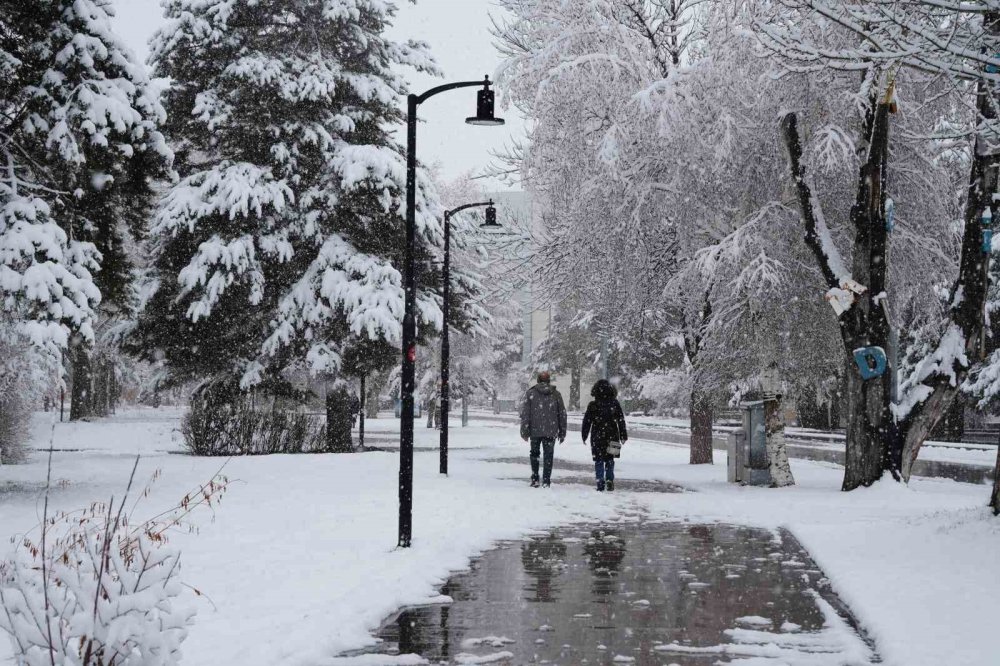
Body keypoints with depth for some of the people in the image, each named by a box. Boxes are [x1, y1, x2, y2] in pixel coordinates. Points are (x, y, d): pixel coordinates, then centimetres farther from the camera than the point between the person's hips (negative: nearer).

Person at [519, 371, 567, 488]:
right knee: (548, 455, 4)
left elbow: (525, 414, -3)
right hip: (551, 431, 0)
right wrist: (562, 432, 14)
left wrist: (524, 431, 0)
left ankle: (535, 479, 11)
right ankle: (546, 481, -1)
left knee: (534, 454, 14)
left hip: (535, 431, 0)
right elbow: (562, 414, 8)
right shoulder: (556, 394, 5)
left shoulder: (530, 393, 0)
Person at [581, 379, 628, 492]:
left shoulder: (592, 405, -6)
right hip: (612, 437, 2)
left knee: (599, 461, 4)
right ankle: (610, 481, 9)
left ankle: (600, 483, -3)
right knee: (610, 460, 15)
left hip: (597, 437, -2)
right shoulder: (615, 403, -2)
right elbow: (621, 421, 2)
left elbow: (587, 422, -2)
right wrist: (623, 436, 9)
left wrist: (584, 436, 8)